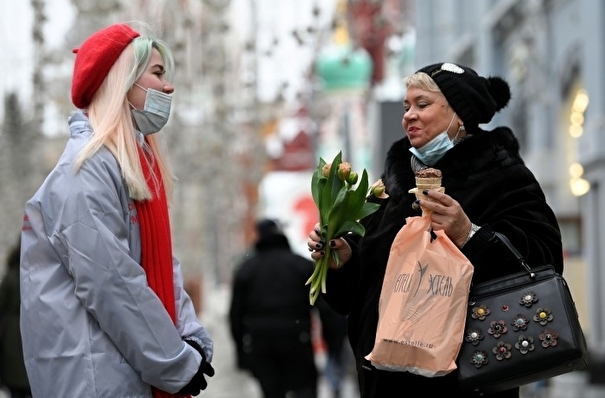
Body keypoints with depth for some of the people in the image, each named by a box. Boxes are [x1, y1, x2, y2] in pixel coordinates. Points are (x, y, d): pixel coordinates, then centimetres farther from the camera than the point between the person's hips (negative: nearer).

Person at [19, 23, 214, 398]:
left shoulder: (135, 162, 15)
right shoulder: (88, 168, -14)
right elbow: (109, 282, -20)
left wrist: (193, 339, 1)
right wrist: (177, 365, -16)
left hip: (130, 368, 9)